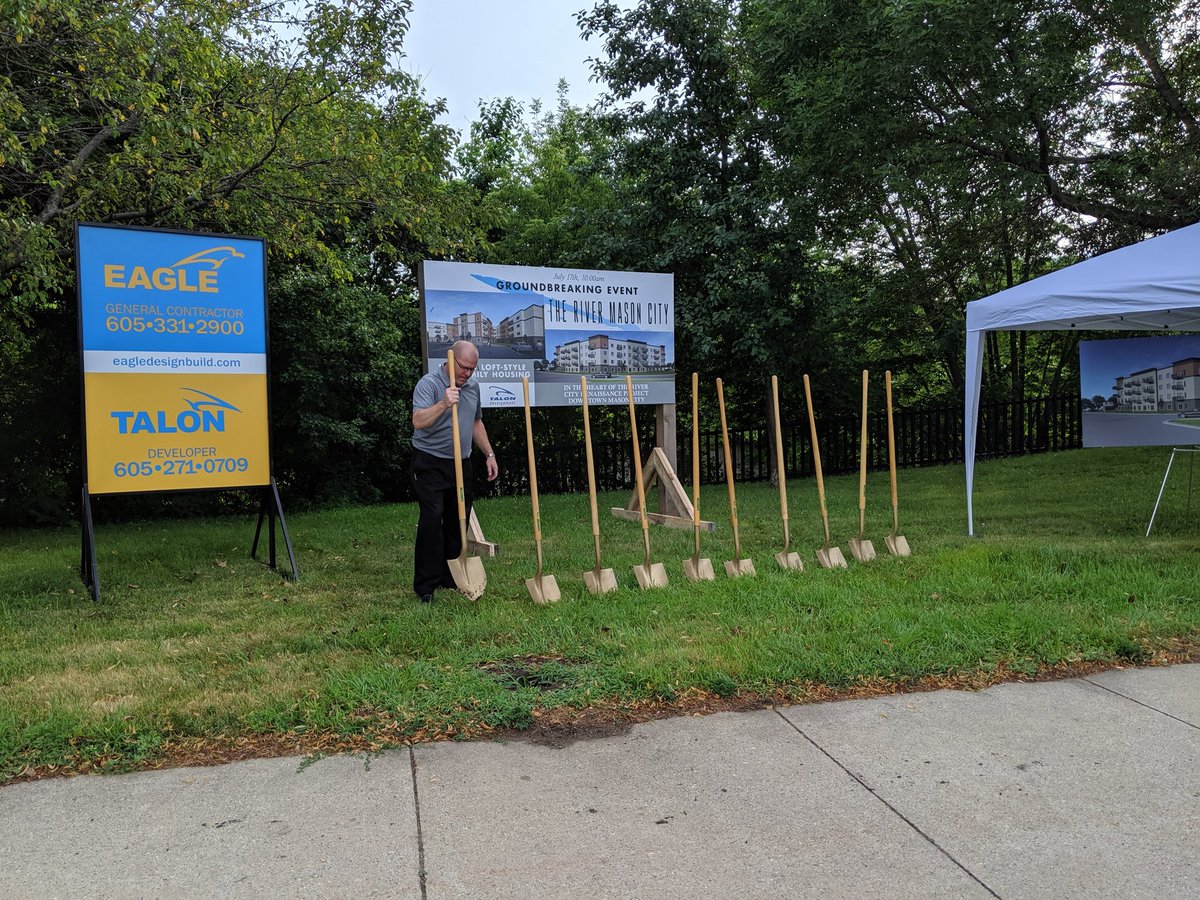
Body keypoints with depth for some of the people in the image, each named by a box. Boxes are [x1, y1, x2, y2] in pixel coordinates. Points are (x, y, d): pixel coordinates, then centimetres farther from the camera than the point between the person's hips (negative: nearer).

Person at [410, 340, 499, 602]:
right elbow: (418, 422, -26)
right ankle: (426, 586, -4)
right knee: (432, 520, -11)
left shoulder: (473, 387, 11)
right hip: (430, 464, -7)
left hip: (462, 464, 7)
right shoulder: (428, 384, -12)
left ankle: (450, 578, 21)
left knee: (459, 521, 9)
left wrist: (490, 454, 18)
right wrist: (443, 404, -38)